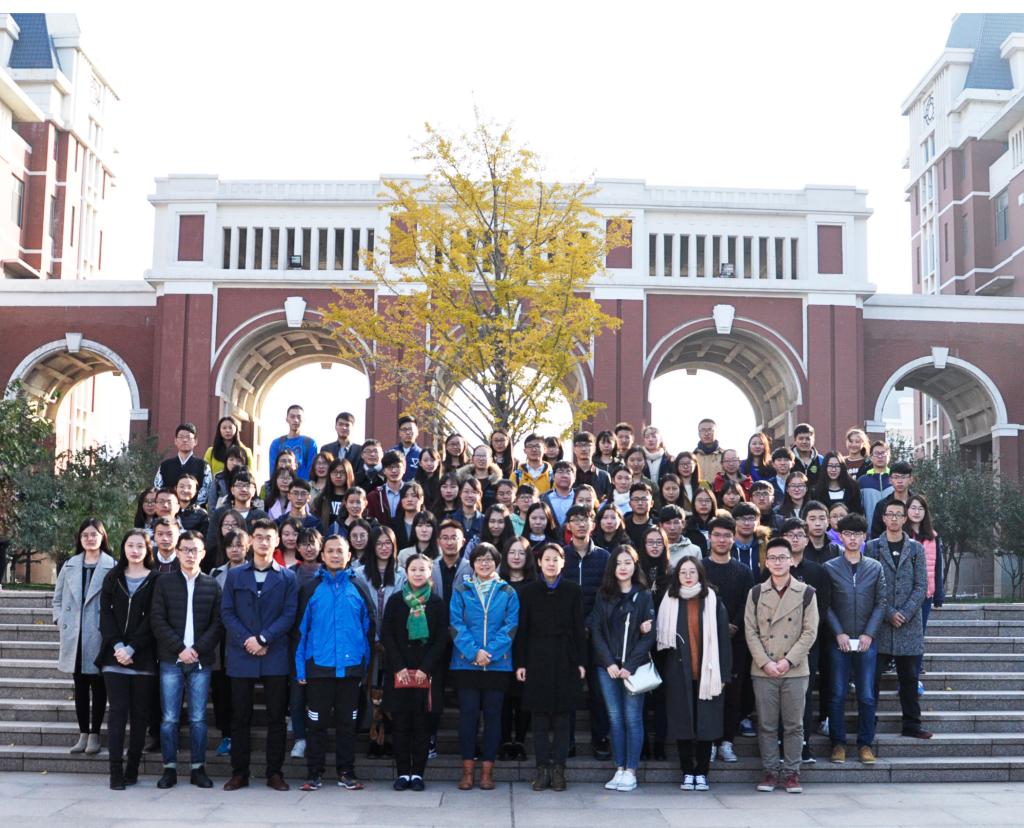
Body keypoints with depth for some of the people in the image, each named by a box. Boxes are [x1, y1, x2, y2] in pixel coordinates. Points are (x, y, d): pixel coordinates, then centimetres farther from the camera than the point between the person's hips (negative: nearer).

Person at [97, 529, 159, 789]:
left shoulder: (155, 580, 2)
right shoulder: (112, 578, 11)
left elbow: (152, 619, -4)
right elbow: (105, 613, 3)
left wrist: (131, 649, -13)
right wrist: (117, 646, -10)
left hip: (142, 657, -1)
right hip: (115, 655, 1)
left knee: (140, 713, 2)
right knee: (117, 711, -3)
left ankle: (132, 767, 9)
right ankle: (116, 770, -5)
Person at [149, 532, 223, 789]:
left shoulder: (212, 585, 8)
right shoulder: (164, 583, 6)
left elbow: (218, 623, 3)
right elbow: (158, 621, 0)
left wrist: (198, 649, -9)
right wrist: (180, 649, -10)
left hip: (201, 661, 0)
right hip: (171, 660, 0)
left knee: (198, 718, 3)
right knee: (169, 718, 1)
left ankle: (198, 768, 10)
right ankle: (170, 769, 9)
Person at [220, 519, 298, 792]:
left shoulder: (287, 577, 6)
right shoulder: (235, 575, 9)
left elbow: (289, 615, -1)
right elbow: (226, 612, 3)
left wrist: (263, 639, -13)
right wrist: (247, 641, -11)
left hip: (275, 656, -1)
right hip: (241, 656, 1)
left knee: (276, 717, 3)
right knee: (240, 716, 5)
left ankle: (274, 772, 11)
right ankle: (239, 772, 13)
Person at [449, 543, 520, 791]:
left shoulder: (507, 592, 8)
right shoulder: (461, 590, 5)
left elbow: (510, 626, -1)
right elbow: (456, 624, -3)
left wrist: (490, 652, -13)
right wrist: (474, 652, -15)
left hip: (497, 664, 1)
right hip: (466, 663, -1)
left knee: (493, 715, 3)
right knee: (468, 713, -1)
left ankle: (487, 771, 10)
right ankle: (467, 771, 7)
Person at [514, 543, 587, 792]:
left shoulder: (573, 591, 4)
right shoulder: (528, 591, 4)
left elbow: (579, 629, 4)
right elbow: (522, 630, 3)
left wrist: (581, 661, -1)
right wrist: (520, 663, -2)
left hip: (565, 660, 0)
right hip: (537, 660, 0)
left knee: (561, 718, 3)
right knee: (539, 718, 3)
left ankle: (558, 769, 9)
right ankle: (542, 769, 9)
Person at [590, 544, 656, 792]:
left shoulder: (644, 596, 2)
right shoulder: (603, 596, 9)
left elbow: (649, 634, -3)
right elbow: (596, 631, 5)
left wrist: (629, 666, -11)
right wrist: (610, 663, -7)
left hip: (635, 667, -2)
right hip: (608, 667, 2)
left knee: (632, 718, -1)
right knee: (615, 719, 4)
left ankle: (631, 772, 5)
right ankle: (619, 770, 10)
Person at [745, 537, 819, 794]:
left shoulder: (806, 593, 3)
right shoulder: (756, 593, 6)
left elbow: (810, 632, -1)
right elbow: (750, 632, 3)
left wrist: (788, 661, -10)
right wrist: (765, 662, -9)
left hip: (795, 669, -1)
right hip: (763, 669, 1)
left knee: (793, 724, 3)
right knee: (766, 724, 5)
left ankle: (791, 772, 13)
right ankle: (770, 771, 15)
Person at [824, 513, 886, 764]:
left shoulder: (875, 568, 7)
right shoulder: (830, 568, 3)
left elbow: (881, 603, 3)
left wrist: (868, 634, -7)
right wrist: (839, 633, -10)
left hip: (867, 641, 1)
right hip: (838, 641, -1)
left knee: (867, 696, 3)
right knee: (838, 695, 3)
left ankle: (865, 744, 13)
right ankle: (838, 743, 12)